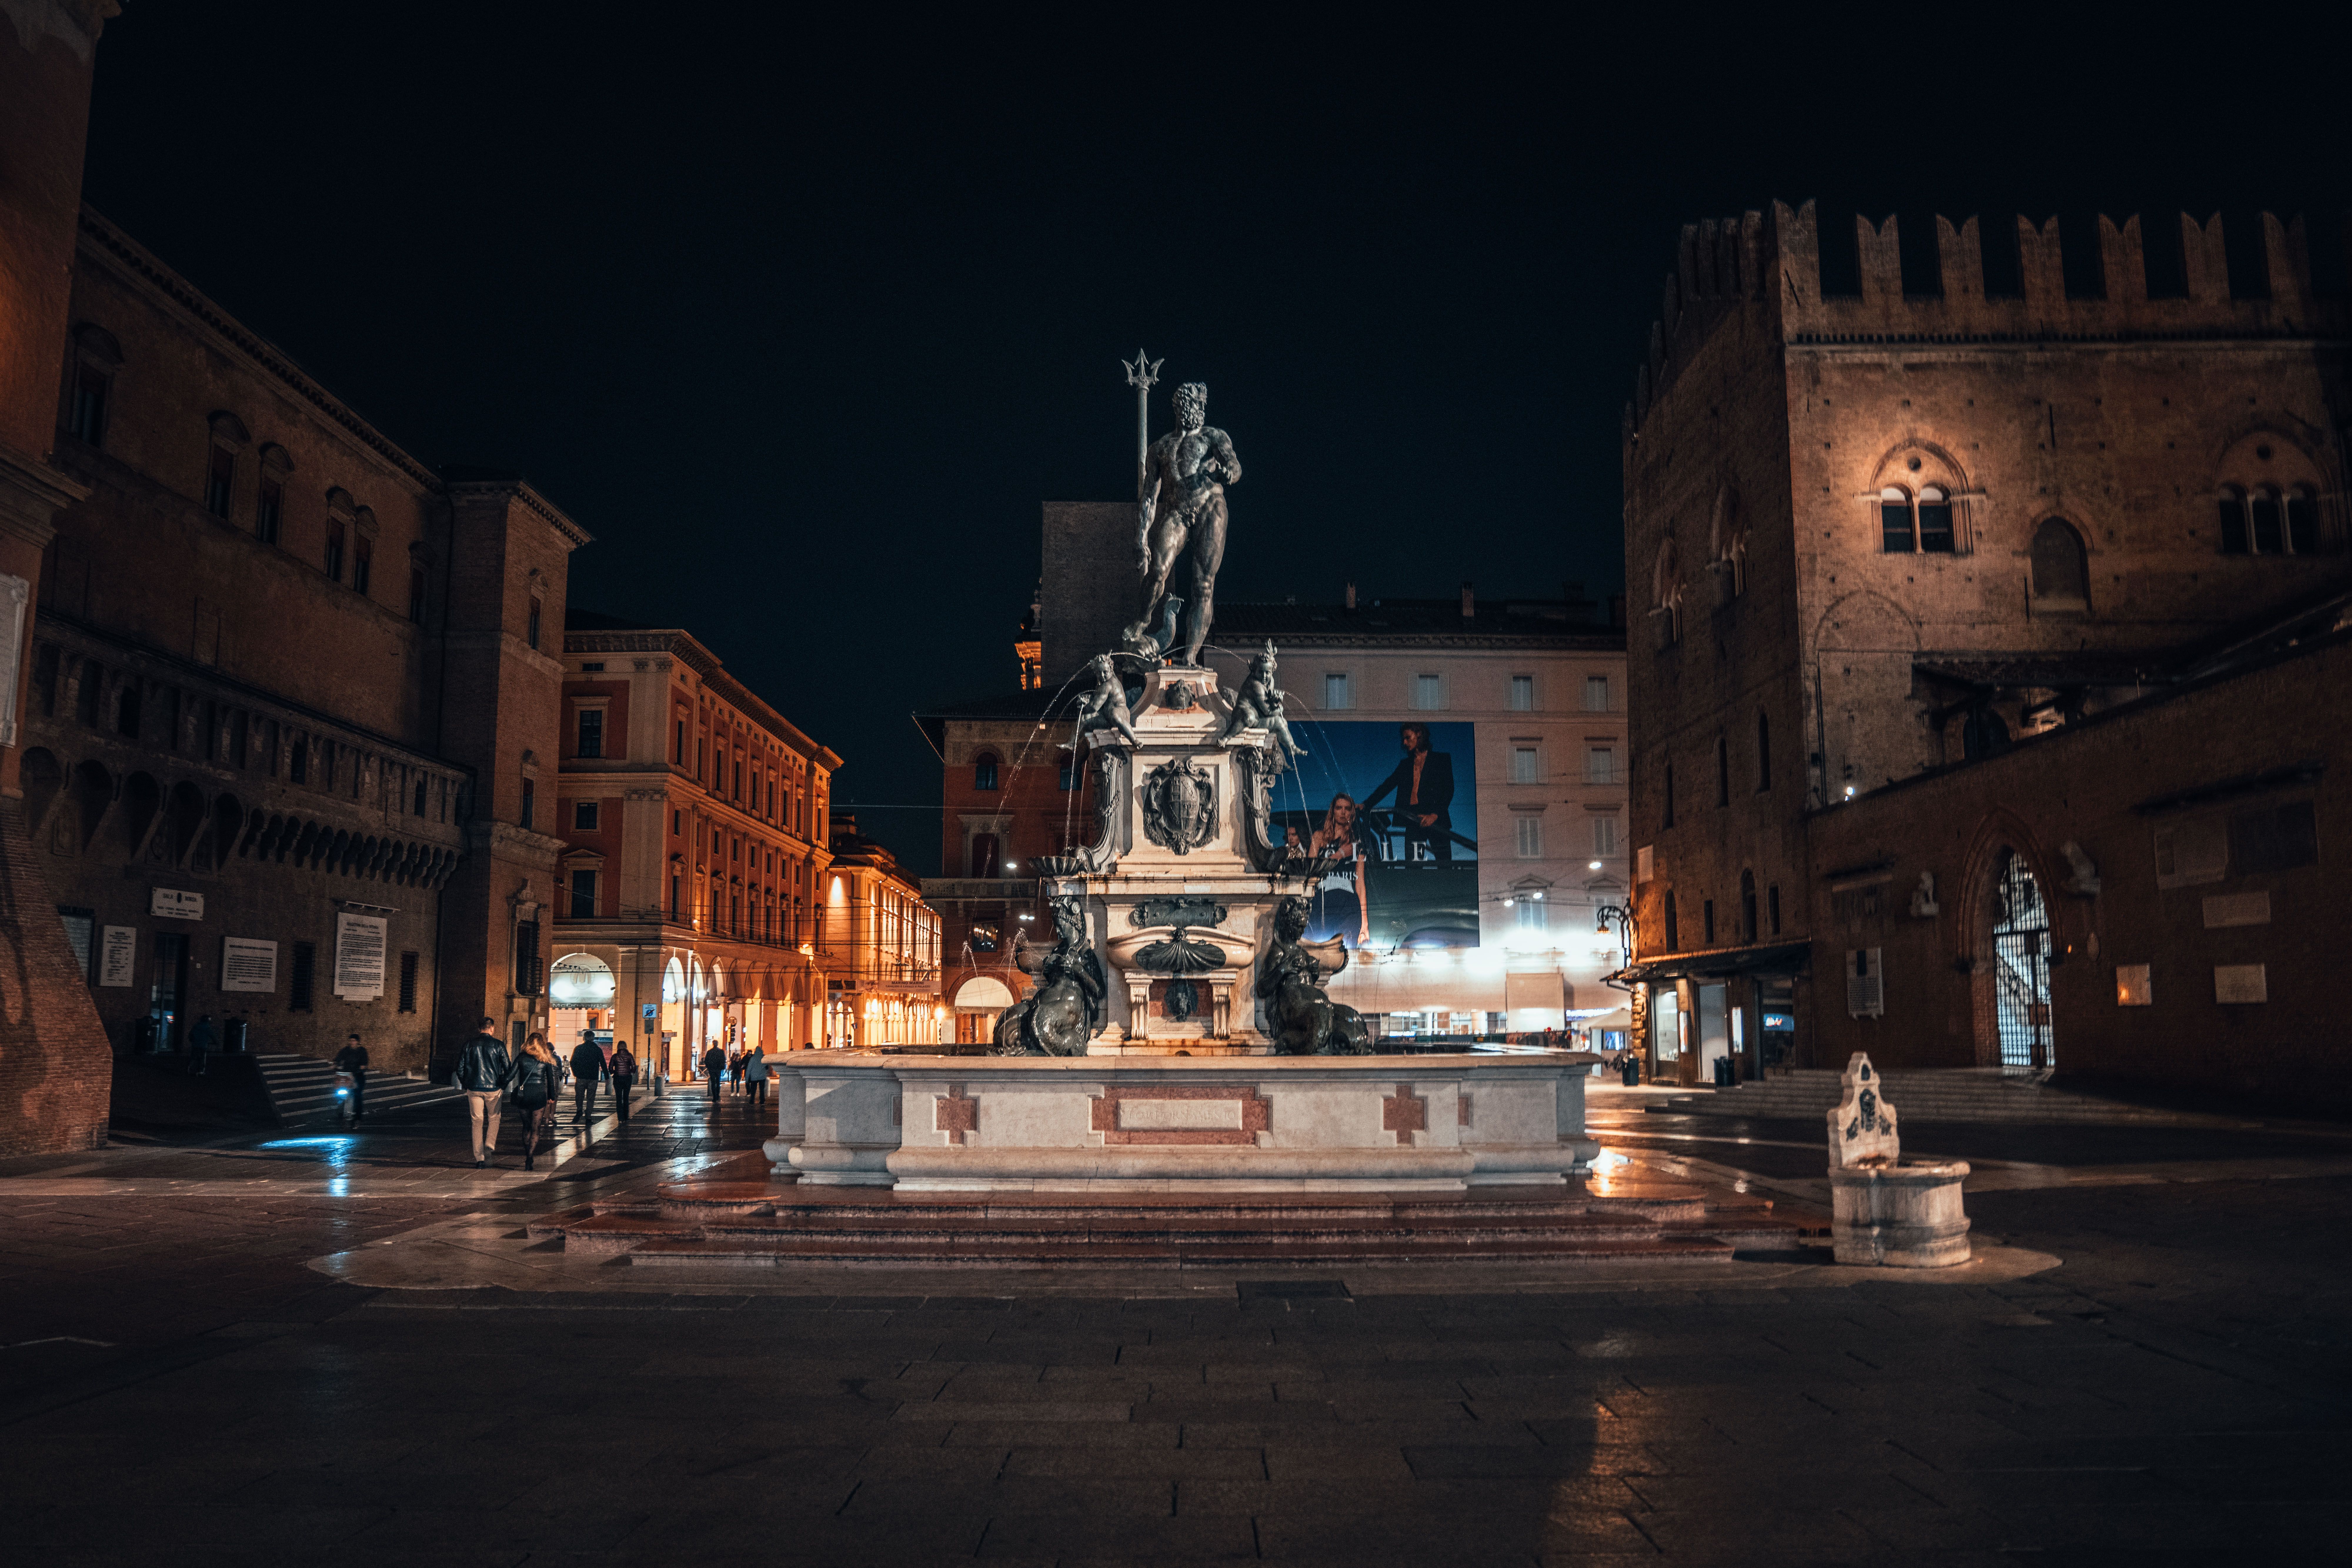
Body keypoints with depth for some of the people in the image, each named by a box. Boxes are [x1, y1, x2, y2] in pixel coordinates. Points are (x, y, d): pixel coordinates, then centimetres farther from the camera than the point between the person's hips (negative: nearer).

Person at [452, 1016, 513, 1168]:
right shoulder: (498, 1045, -4)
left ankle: (479, 1158, 5)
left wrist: (466, 1085, 16)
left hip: (474, 1089, 2)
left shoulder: (468, 1045, 2)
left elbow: (460, 1069, 5)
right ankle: (490, 1146, 4)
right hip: (493, 1088, -2)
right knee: (494, 1117, 19)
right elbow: (508, 1068, -4)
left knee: (477, 1122, 7)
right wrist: (503, 1085, 9)